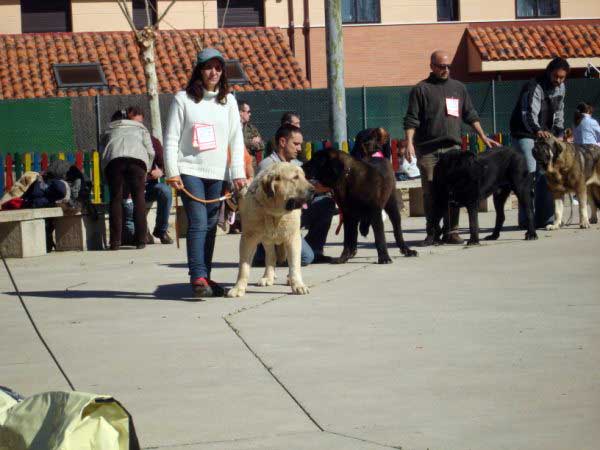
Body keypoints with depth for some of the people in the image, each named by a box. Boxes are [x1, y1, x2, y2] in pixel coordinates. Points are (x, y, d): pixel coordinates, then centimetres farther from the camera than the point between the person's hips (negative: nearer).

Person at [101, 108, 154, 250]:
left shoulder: (108, 132, 36)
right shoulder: (140, 128, 34)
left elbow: (103, 153, 27)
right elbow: (150, 152, 22)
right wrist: (146, 172, 30)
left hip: (113, 159, 0)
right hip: (137, 158, 0)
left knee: (116, 199, 3)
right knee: (138, 197, 5)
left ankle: (115, 241, -4)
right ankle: (141, 240, -2)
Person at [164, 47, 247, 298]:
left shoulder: (228, 101, 9)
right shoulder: (183, 99, 0)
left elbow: (236, 139, 8)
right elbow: (171, 139, -2)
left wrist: (238, 173, -1)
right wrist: (172, 172, -9)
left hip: (217, 173, 4)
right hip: (189, 170, -4)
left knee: (211, 226, 7)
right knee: (198, 223, -14)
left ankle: (204, 276, 15)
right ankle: (198, 277, -19)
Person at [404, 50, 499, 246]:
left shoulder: (458, 88, 16)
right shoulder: (421, 89, 3)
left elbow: (470, 115, 20)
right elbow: (411, 119, -1)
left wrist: (484, 137, 13)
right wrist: (409, 143, -12)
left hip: (452, 147, 3)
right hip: (427, 149, -3)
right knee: (430, 191, -1)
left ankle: (451, 231, 2)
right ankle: (432, 232, 5)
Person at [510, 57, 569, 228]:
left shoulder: (561, 87, 3)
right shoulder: (534, 87, -23)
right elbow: (529, 114, -37)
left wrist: (559, 133, 5)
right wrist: (537, 130, -55)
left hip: (545, 135, 7)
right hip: (525, 135, -7)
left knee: (546, 175, 1)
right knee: (530, 174, -16)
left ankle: (544, 218, 5)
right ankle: (526, 219, -16)